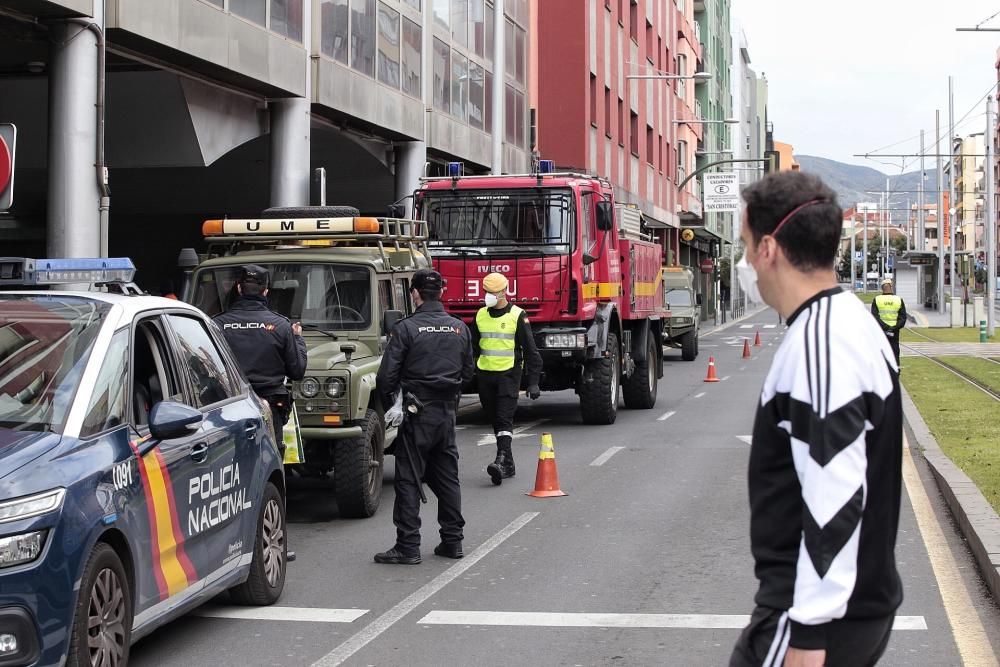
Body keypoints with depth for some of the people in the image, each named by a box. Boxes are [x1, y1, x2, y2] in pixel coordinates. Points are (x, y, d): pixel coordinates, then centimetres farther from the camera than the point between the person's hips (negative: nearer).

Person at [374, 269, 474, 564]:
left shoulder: (406, 328, -11)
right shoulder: (459, 328, 6)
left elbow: (387, 376, -11)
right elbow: (468, 371, 14)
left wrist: (389, 404, 5)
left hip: (417, 414, -5)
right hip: (448, 412, 5)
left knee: (409, 479, -1)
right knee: (447, 477, 14)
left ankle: (408, 546, -3)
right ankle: (453, 541, 18)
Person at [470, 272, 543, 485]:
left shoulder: (517, 316, -4)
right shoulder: (480, 316, 10)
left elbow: (530, 350, -4)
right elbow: (472, 348, 19)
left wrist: (533, 382, -8)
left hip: (509, 374, -5)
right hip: (485, 375, 5)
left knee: (504, 418, -15)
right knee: (495, 420, 8)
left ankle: (501, 461, -24)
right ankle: (508, 464, 16)